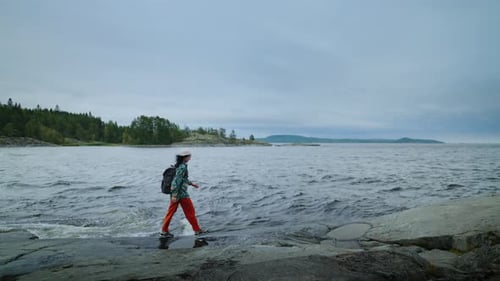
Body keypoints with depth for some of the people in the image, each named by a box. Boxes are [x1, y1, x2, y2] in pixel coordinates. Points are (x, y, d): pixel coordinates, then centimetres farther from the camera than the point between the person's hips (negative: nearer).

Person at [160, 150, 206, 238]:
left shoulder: (178, 166, 11)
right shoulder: (182, 167, -17)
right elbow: (177, 180, -23)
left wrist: (192, 183, 28)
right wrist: (174, 195, -24)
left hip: (175, 192, 9)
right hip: (181, 193, -9)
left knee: (171, 211, 10)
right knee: (190, 211, 3)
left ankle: (164, 231, 13)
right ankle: (197, 229, 14)